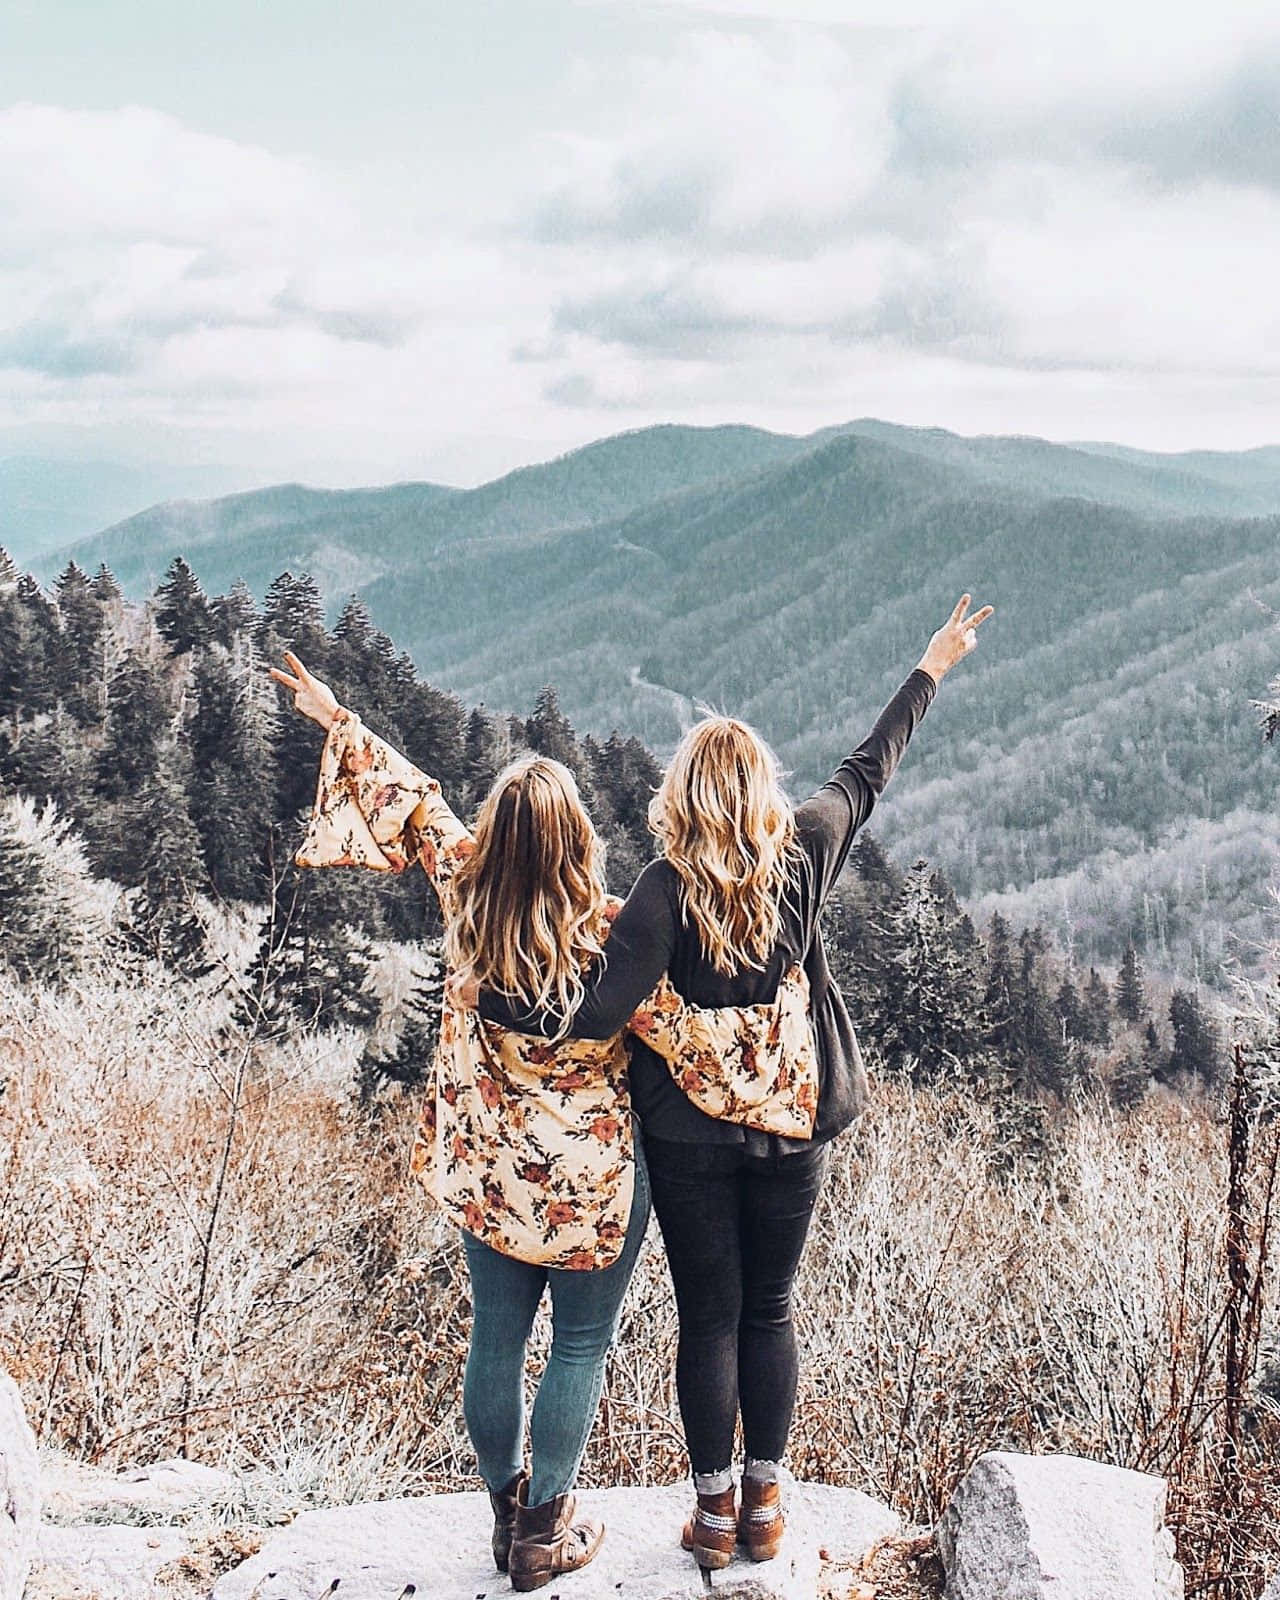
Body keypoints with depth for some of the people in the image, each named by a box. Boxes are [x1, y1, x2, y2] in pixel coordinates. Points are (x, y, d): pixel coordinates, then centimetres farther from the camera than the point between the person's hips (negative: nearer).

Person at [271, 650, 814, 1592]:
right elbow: (691, 1037, -23)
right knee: (582, 1347, 12)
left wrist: (338, 720, 16)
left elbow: (409, 804, 2)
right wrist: (785, 1005, -11)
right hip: (593, 1179, -4)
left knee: (496, 1340, 17)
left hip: (485, 1172, 5)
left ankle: (507, 1514, 33)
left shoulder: (466, 896, -11)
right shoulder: (611, 935, -22)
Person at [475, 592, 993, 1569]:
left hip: (690, 1137, -3)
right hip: (792, 1130, 3)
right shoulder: (806, 855, -8)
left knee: (708, 1321, 11)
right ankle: (764, 1504, 26)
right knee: (770, 1313, 17)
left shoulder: (668, 890, -17)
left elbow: (601, 1014, -25)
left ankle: (715, 1513, 22)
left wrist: (501, 1008, -16)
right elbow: (870, 770, 8)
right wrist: (933, 669, 19)